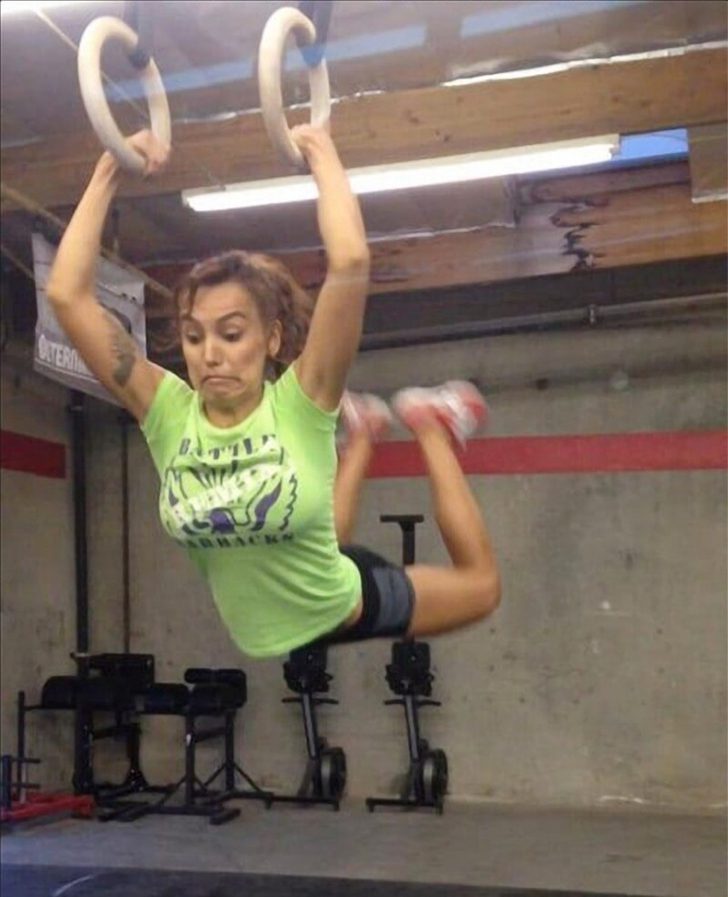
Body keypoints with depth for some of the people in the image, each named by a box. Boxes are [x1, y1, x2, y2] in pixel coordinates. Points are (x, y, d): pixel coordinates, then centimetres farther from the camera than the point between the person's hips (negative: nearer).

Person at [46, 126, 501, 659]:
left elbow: (350, 263, -39)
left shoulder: (301, 403, -26)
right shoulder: (167, 414, -18)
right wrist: (108, 175, -23)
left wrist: (322, 154, -28)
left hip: (343, 608, -4)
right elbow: (67, 294, -24)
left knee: (479, 586, 22)